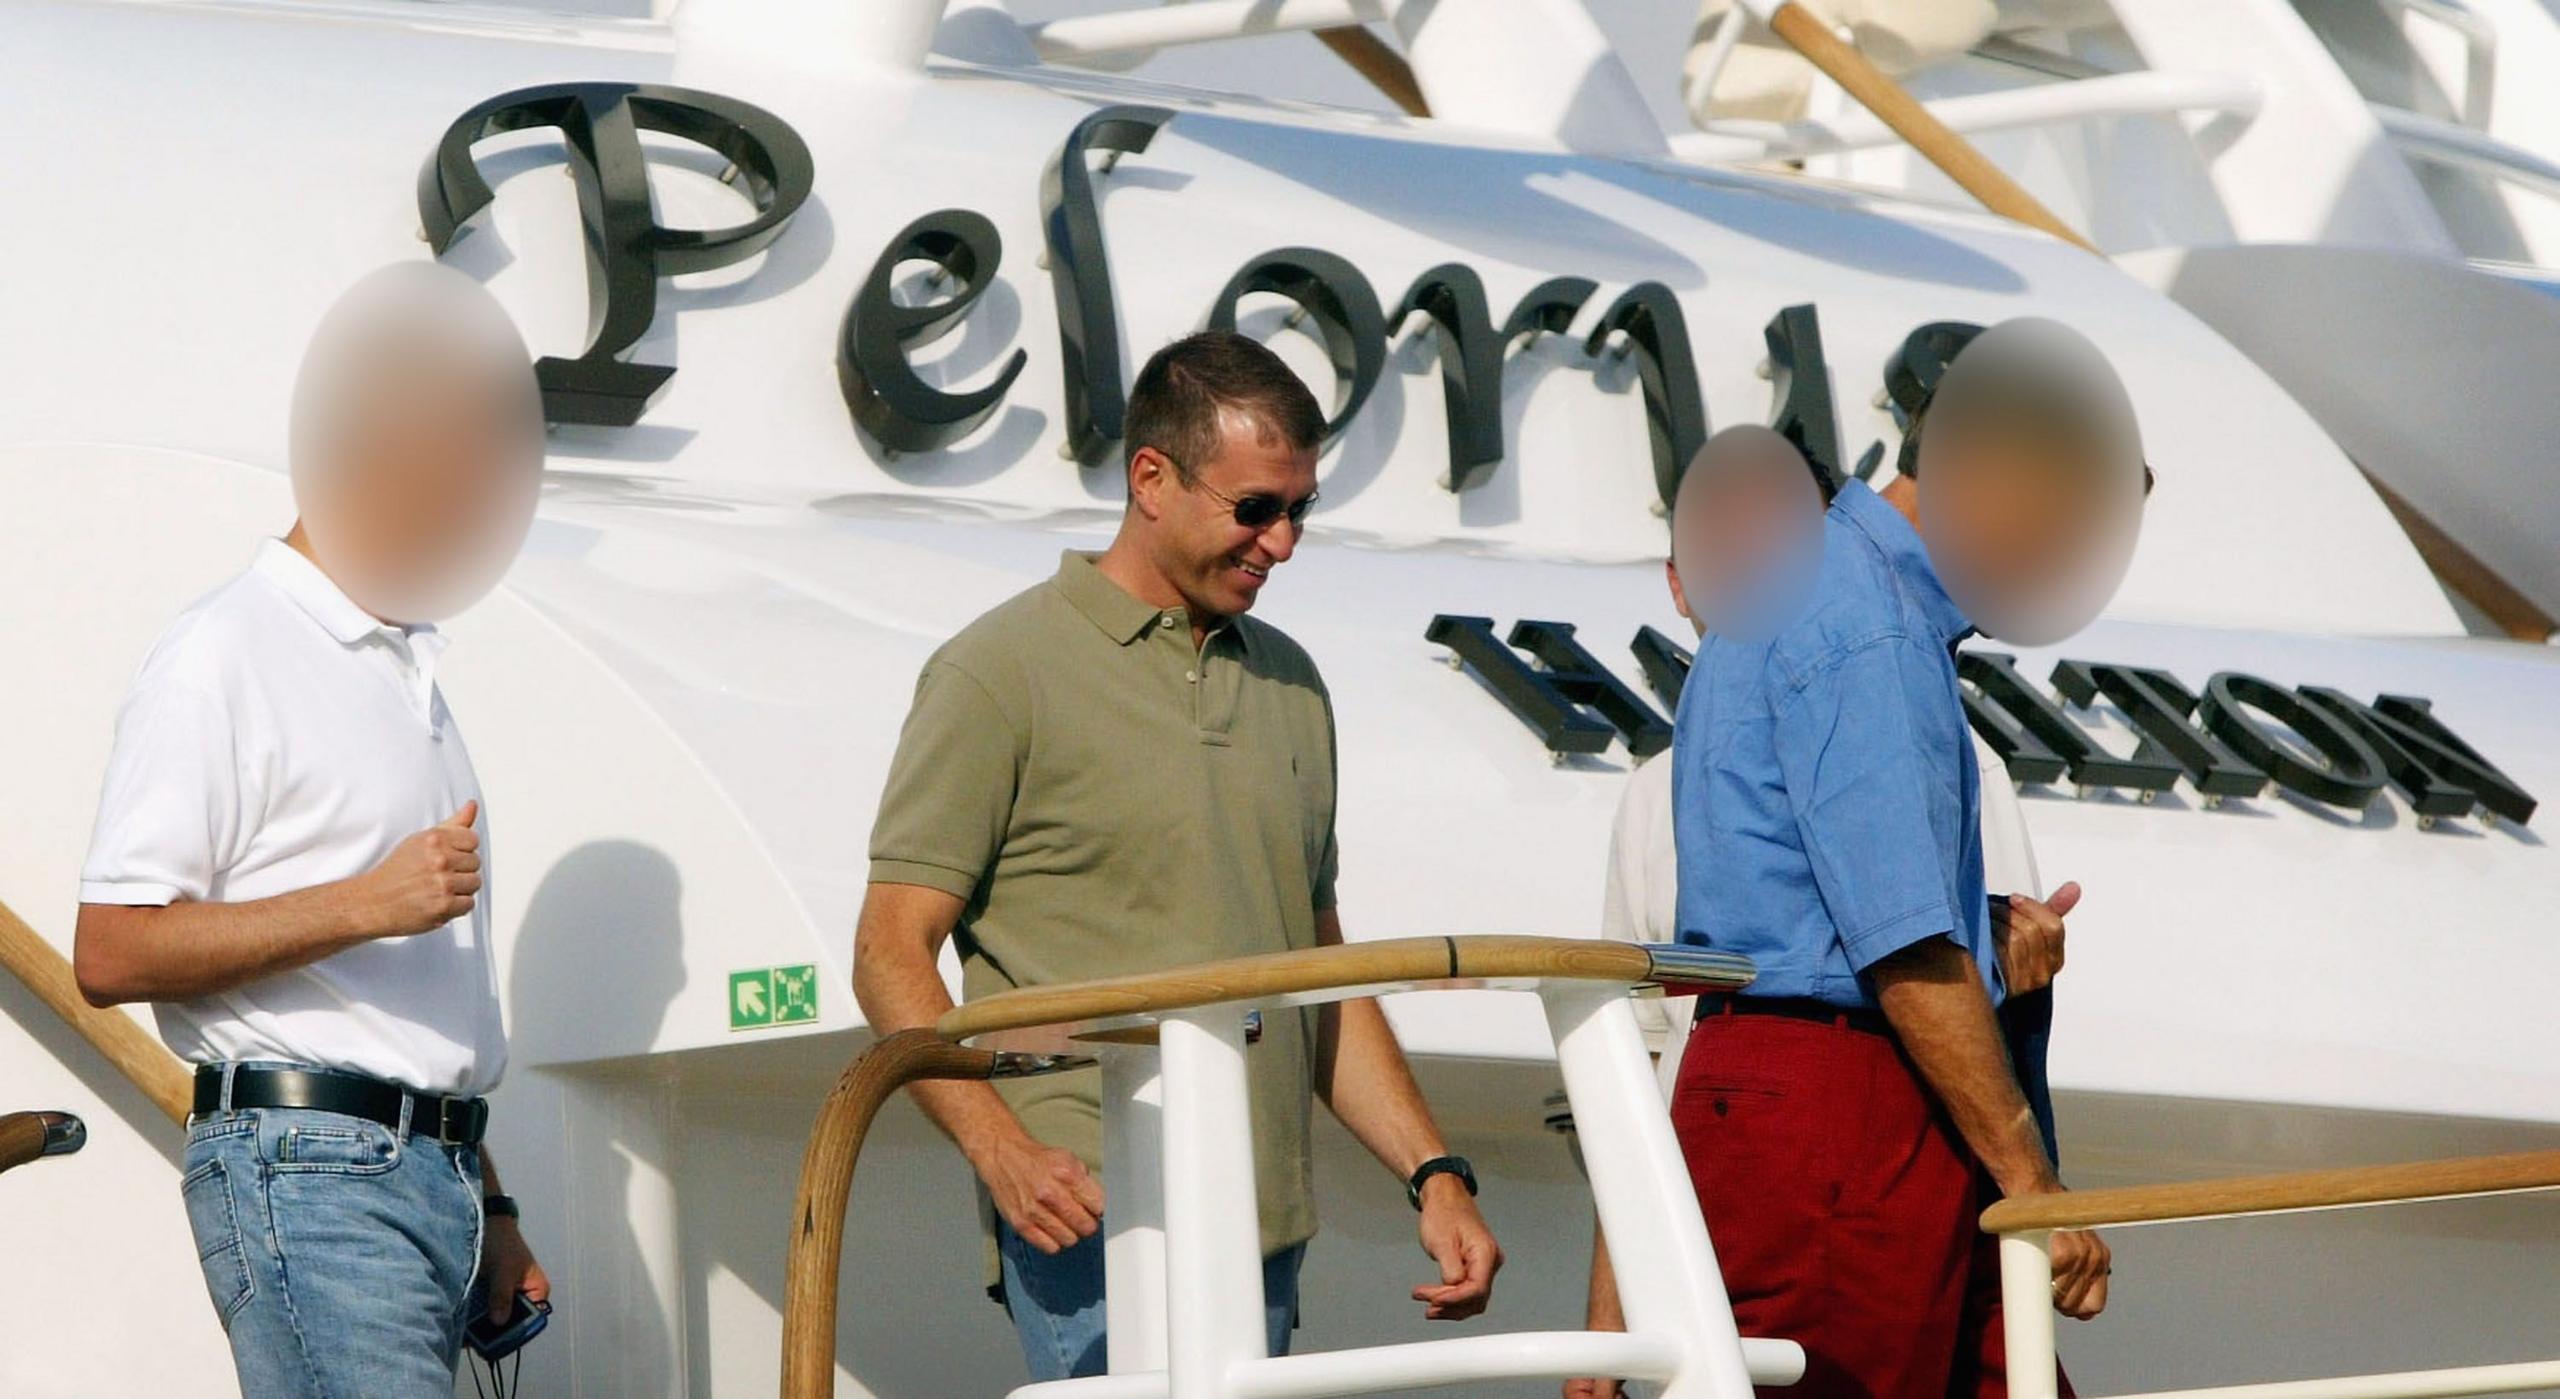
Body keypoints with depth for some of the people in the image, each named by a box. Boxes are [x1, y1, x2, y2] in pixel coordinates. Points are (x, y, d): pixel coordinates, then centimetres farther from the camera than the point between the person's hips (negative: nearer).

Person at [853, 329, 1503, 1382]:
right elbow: (891, 954, -4)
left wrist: (1433, 1173, 13)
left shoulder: (1289, 684, 19)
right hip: (1091, 1222, -7)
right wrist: (1004, 1151, -19)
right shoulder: (1000, 674, -1)